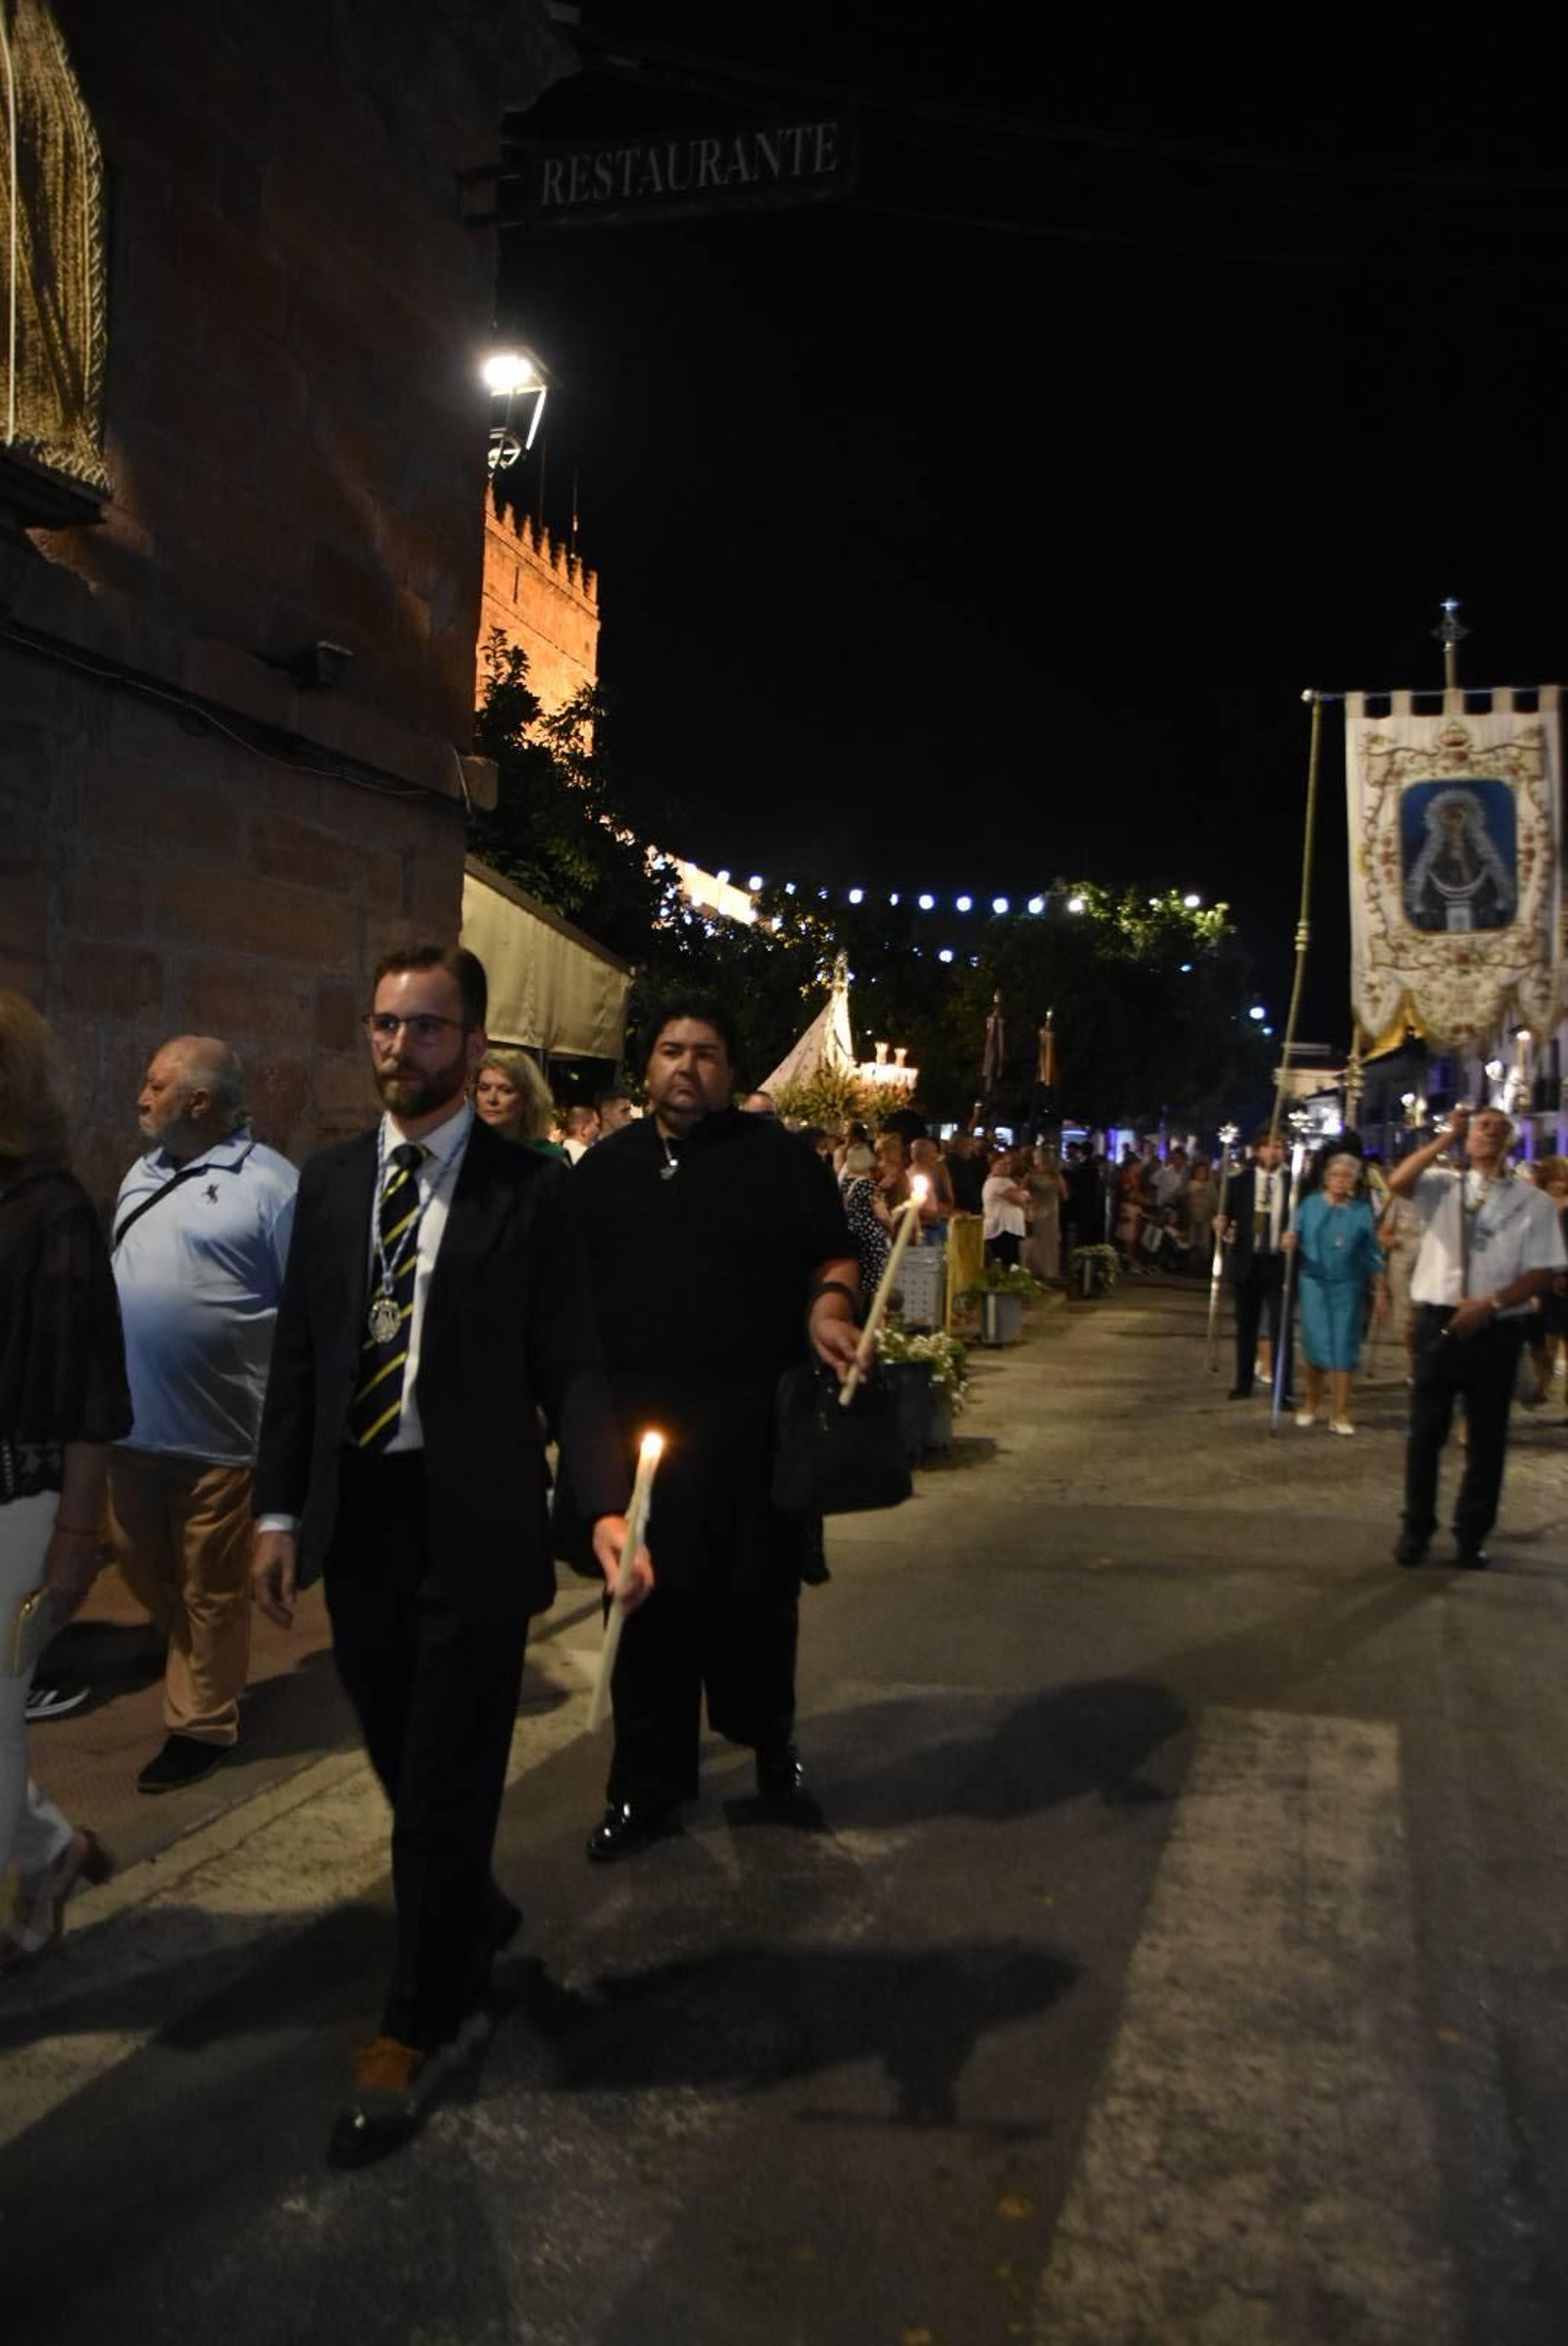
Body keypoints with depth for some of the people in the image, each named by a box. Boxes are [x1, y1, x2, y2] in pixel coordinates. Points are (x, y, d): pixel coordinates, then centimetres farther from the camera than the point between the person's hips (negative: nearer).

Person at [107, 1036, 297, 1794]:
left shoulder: (270, 1184, -13)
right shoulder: (142, 1175, 12)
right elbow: (118, 1278, 18)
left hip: (217, 1424, -8)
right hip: (135, 1417, 8)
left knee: (210, 1585, 7)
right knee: (141, 1564, 20)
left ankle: (201, 1723, 23)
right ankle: (203, 1663, 45)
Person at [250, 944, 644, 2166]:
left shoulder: (534, 1189, -8)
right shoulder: (329, 1180, 5)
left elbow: (571, 1365, -8)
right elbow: (298, 1354, 8)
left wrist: (608, 1504, -21)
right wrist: (279, 1511, 5)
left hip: (472, 1522, -4)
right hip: (355, 1516, 4)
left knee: (447, 1784, 6)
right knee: (407, 1768, 18)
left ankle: (413, 2033, 25)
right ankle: (474, 1919, 47)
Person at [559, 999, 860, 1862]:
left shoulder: (777, 1157, 2)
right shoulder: (605, 1166, 12)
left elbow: (834, 1258, 3)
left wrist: (829, 1307, -18)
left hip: (750, 1426, -2)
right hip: (632, 1425, 3)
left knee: (755, 1602, 9)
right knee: (649, 1609, 10)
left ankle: (771, 1744, 37)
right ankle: (647, 1787, 27)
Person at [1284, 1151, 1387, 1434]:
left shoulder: (1362, 1210, 4)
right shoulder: (1310, 1204, 4)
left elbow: (1373, 1255, 6)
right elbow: (1296, 1237, 2)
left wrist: (1380, 1291, 4)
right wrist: (1289, 1240, -23)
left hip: (1348, 1286, 0)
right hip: (1313, 1282, 0)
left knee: (1343, 1346, -1)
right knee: (1316, 1343, 1)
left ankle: (1340, 1413, 4)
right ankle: (1311, 1403, 22)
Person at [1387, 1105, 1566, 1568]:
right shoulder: (1443, 1185, 4)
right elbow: (1397, 1182, -17)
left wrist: (1490, 1304, -14)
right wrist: (1445, 1138, -12)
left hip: (1496, 1331, 0)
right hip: (1439, 1321, 0)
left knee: (1487, 1437, 8)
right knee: (1426, 1431, 7)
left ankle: (1471, 1534, 22)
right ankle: (1416, 1529, 19)